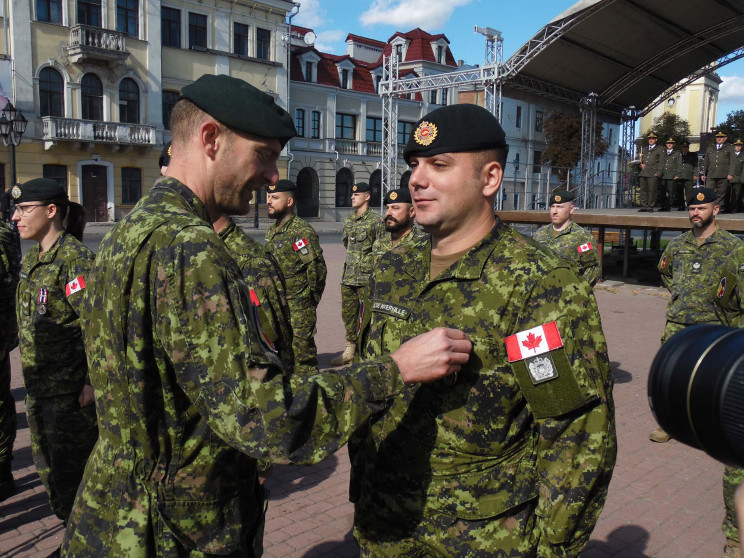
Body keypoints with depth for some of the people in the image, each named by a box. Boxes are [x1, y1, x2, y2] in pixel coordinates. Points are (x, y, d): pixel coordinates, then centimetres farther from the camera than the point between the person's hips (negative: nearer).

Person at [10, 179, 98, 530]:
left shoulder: (75, 259, -18)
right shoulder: (32, 258, 10)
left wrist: (92, 381, -22)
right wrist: (31, 375, 19)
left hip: (70, 389, -9)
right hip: (39, 385, 9)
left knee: (69, 470, 3)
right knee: (49, 466, 20)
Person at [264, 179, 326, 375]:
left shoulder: (302, 232, -16)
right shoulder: (272, 231, 12)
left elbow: (317, 269, -16)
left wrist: (311, 302, -8)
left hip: (298, 309, -9)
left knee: (301, 354, -3)